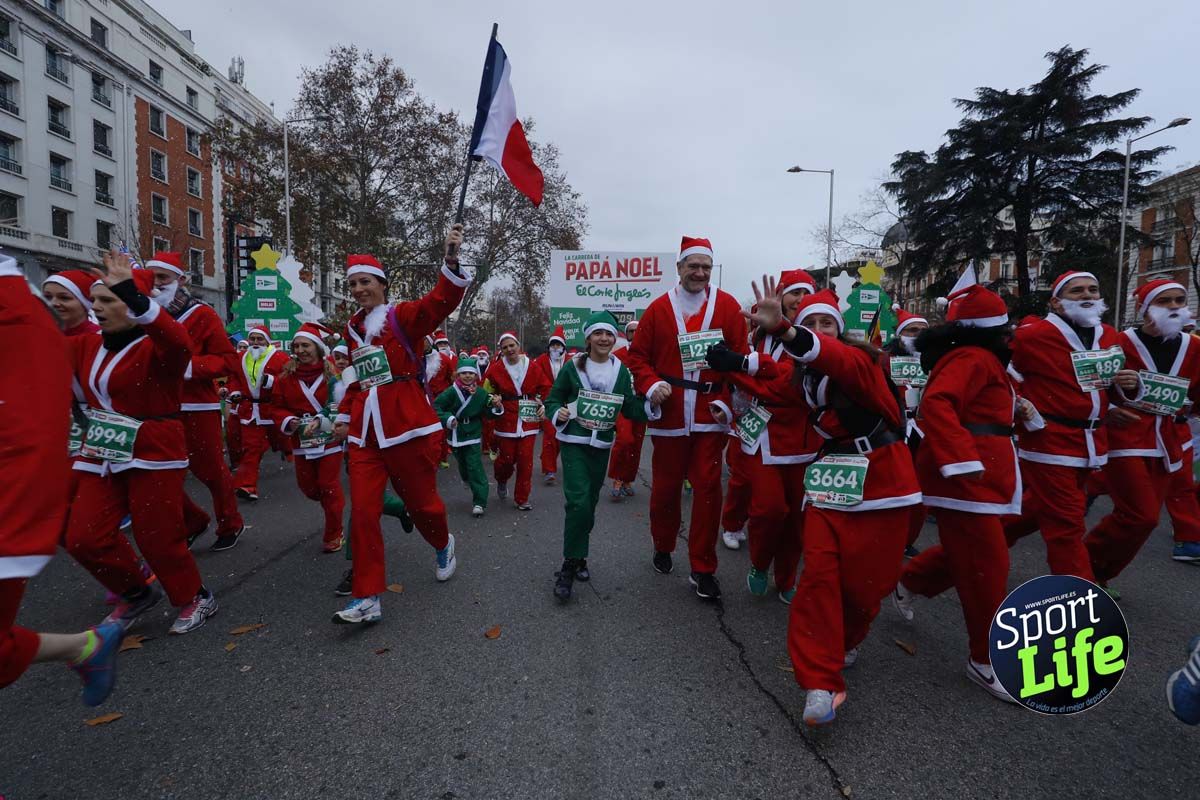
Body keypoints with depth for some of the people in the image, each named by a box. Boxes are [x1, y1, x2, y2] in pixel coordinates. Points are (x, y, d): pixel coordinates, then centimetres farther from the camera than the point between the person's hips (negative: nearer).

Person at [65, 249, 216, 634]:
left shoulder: (156, 347, -15)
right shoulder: (87, 346, 10)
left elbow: (179, 342, -39)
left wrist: (132, 294, -46)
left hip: (153, 455, -7)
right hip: (101, 455, 8)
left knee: (157, 538, -1)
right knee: (84, 538, 5)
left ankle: (196, 598, 22)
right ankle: (138, 592, 29)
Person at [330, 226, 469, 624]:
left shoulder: (402, 316, -4)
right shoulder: (352, 329, 13)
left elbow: (441, 301, -23)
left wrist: (451, 260, -38)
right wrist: (344, 415, 15)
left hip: (409, 427, -5)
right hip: (365, 434, 5)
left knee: (420, 501, 10)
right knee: (362, 512, -2)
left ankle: (443, 545, 43)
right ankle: (368, 599, 6)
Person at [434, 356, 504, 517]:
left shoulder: (481, 393, -5)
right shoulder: (452, 391, -10)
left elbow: (488, 413, 1)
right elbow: (436, 406, -8)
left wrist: (496, 407, -18)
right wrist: (447, 419, -19)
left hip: (473, 435, -1)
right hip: (455, 435, 1)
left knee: (475, 467, -8)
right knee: (463, 465, 17)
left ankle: (480, 502, -4)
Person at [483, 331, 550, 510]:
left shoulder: (532, 367, -1)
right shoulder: (495, 369, -4)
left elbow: (546, 388, 8)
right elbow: (486, 393, 7)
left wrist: (544, 405, -4)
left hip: (528, 420, 1)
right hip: (506, 420, -1)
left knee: (526, 460, 0)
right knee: (507, 458, 5)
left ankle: (522, 498, 14)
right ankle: (501, 480, 40)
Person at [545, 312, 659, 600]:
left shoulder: (621, 371, 4)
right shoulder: (572, 367, -5)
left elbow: (630, 408, 5)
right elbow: (552, 400, 2)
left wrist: (651, 405, -13)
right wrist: (557, 414, -18)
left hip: (602, 446, 4)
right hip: (574, 444, -4)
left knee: (590, 503, 12)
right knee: (579, 503, -16)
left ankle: (577, 558, 31)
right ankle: (570, 565, -2)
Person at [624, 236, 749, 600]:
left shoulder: (727, 306, 3)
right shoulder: (658, 308, 4)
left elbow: (740, 357, 2)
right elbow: (638, 356, 6)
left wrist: (730, 399, -8)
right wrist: (651, 386, -10)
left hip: (710, 413, 0)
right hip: (669, 413, 1)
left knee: (708, 487, -1)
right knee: (665, 486, 12)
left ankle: (703, 569, 11)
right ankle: (663, 548, 36)